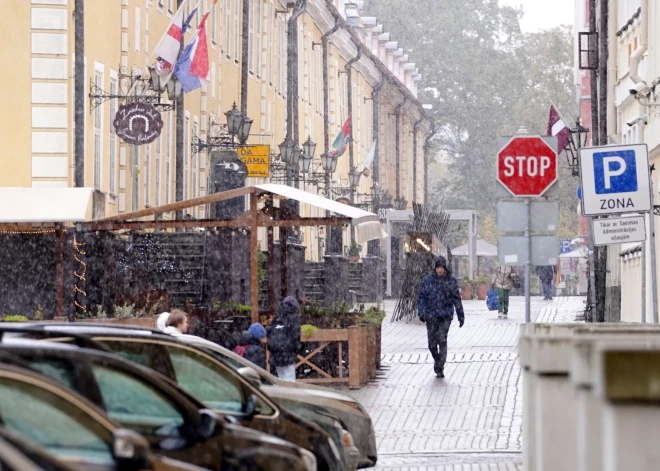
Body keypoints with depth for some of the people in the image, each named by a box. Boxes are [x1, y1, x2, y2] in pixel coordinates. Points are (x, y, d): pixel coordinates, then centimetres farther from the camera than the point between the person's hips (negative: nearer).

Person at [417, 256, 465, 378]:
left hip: (445, 316, -1)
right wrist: (421, 312, -10)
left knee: (442, 340, -13)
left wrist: (461, 316, 9)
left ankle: (440, 368, -11)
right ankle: (437, 360, 35)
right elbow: (421, 297, 4)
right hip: (431, 316, 1)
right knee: (432, 343, 7)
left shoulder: (451, 280, 2)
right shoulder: (427, 280, 1)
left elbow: (457, 299, 8)